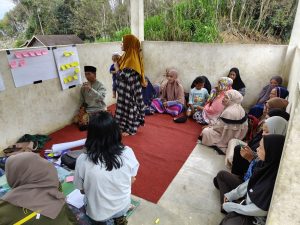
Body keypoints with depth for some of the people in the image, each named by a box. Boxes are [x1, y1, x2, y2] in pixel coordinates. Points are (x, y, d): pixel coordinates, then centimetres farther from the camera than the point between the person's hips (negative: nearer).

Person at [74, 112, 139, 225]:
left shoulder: (82, 160, -26)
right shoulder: (127, 152, -22)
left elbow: (82, 190, -9)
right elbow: (132, 180, -6)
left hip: (99, 215, -1)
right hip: (123, 207, 2)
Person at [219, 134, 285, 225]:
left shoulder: (273, 182, -33)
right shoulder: (266, 165, -12)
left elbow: (258, 210, -23)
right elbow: (250, 183, 4)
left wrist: (229, 206, -13)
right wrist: (230, 195, 4)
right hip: (248, 202, 7)